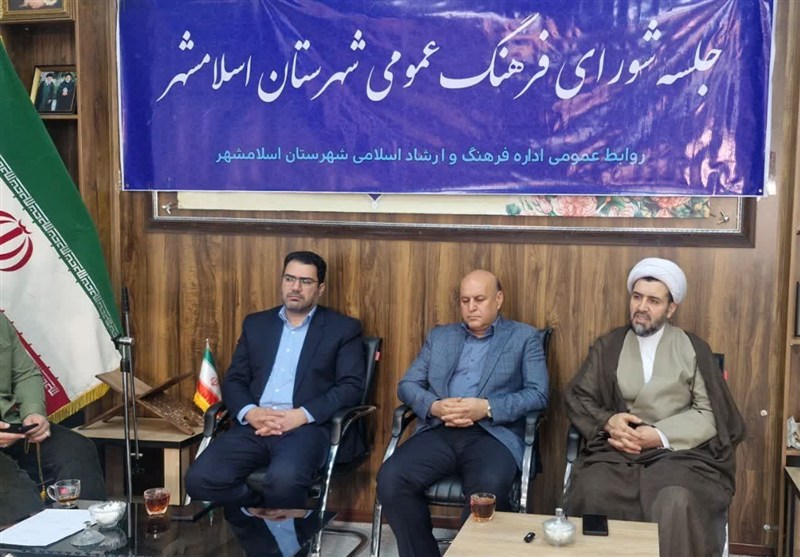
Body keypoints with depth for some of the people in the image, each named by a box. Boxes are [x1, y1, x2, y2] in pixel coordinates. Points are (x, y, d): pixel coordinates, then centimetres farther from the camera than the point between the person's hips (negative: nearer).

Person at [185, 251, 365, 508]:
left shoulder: (343, 328, 8)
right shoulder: (255, 324, 20)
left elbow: (351, 387, -1)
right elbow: (233, 380, 15)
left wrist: (301, 415, -15)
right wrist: (250, 412, -8)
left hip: (307, 427, -4)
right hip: (254, 425, 4)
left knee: (284, 479, -36)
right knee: (200, 479, -22)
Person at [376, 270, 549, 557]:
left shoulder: (525, 337, 12)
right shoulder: (439, 336, 22)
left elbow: (538, 394, 1)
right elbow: (407, 385, 16)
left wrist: (487, 408, -14)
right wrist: (434, 406, -7)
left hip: (494, 433, -3)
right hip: (440, 431, 3)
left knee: (489, 488, -36)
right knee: (390, 478, -24)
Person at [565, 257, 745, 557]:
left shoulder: (693, 349, 12)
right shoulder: (607, 346, 16)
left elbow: (709, 414, 4)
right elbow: (577, 397, 12)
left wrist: (660, 436, -11)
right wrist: (608, 421, -9)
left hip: (679, 450, -1)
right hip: (618, 449, 1)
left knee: (676, 504, -35)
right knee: (592, 495, -32)